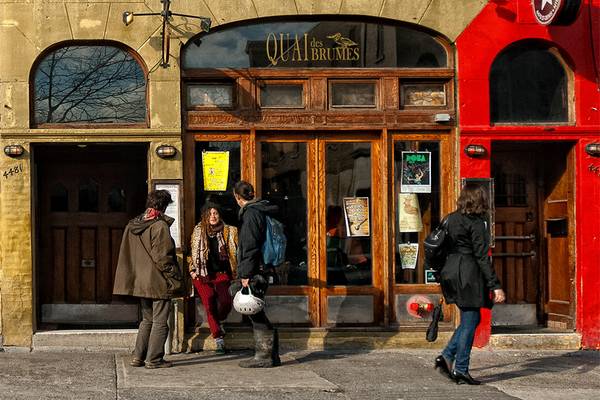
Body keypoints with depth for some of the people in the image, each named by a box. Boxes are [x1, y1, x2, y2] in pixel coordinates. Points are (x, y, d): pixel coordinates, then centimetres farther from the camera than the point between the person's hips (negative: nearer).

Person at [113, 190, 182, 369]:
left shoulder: (132, 225, 9)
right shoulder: (160, 226, -15)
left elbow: (126, 256, 13)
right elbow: (162, 256, -17)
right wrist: (175, 275, -7)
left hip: (141, 281, 7)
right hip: (159, 282, -7)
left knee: (147, 319, 18)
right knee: (160, 321, 2)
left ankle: (138, 356, 16)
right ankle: (154, 359, 3)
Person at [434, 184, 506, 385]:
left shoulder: (451, 219, 10)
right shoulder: (476, 223, -12)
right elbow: (482, 257, -15)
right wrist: (495, 286, -15)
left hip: (451, 273, 8)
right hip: (469, 275, -8)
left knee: (471, 319, 18)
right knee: (469, 322, 1)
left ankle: (446, 356, 10)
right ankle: (461, 370, 6)